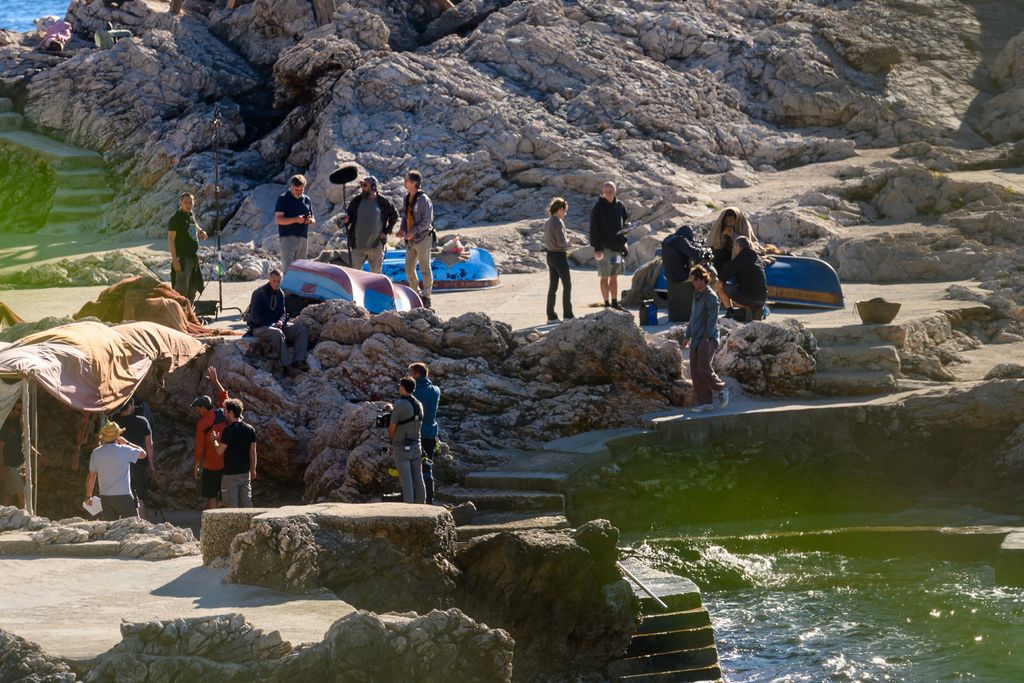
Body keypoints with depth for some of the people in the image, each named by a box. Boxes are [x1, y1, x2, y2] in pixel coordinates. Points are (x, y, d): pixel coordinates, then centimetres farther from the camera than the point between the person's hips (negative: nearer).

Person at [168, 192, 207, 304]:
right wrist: (174, 259, -24)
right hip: (182, 258, -9)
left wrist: (200, 230, 18)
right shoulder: (176, 218, -13)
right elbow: (170, 239, -17)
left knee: (193, 289, 18)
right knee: (181, 290, -15)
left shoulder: (191, 214, 11)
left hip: (193, 257, 9)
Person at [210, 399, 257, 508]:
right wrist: (253, 469, 16)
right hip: (245, 472, 6)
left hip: (231, 473, -6)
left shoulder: (229, 430, -17)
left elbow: (220, 450, -13)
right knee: (246, 502, 12)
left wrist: (214, 440, 6)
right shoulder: (250, 429, 3)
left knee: (232, 504, 1)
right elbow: (252, 451, 8)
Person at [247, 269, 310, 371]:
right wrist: (271, 324, -19)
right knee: (277, 333, -40)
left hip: (276, 325, 7)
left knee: (302, 329, -11)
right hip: (260, 327, -7)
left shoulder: (280, 293, 8)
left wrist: (281, 321, -10)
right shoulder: (259, 293, -12)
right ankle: (287, 364, -35)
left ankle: (298, 361, -20)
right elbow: (254, 317, -14)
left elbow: (283, 312, 15)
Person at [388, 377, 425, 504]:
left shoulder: (399, 405, -15)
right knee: (418, 479, 10)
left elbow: (392, 429, -10)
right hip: (416, 445, 6)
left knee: (406, 480, -6)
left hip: (401, 447, -6)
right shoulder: (418, 405, 5)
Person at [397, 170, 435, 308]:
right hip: (411, 240, 8)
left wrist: (413, 232, -21)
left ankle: (426, 297, 6)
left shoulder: (423, 199, -15)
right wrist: (402, 229, 3)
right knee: (409, 269, 9)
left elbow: (426, 221, -18)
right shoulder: (407, 198, 10)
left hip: (423, 238, -8)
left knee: (425, 269, -1)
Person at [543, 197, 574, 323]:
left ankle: (551, 316, 8)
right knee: (567, 285, 2)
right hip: (559, 256, -8)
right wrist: (569, 242, -2)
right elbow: (561, 241, -21)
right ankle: (567, 314, 4)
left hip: (550, 255, 8)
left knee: (553, 286, 9)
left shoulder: (547, 222, 10)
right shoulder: (558, 222, -17)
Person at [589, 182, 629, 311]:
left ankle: (615, 303, 18)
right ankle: (607, 304, 3)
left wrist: (623, 244, 10)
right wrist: (597, 248, -17)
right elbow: (594, 229, -11)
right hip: (604, 247, -5)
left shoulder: (620, 206, 7)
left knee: (614, 277, 12)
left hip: (617, 247, 5)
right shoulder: (598, 208, -8)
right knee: (605, 278, 0)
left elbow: (625, 224, 17)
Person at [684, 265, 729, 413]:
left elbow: (712, 318, -15)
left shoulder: (711, 297, -9)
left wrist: (707, 337, -20)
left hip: (708, 339, -8)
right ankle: (705, 402, 7)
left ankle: (721, 388, 5)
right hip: (696, 339, 9)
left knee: (703, 368, -17)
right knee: (695, 373, 3)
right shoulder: (696, 295, 17)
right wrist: (688, 335, 21)